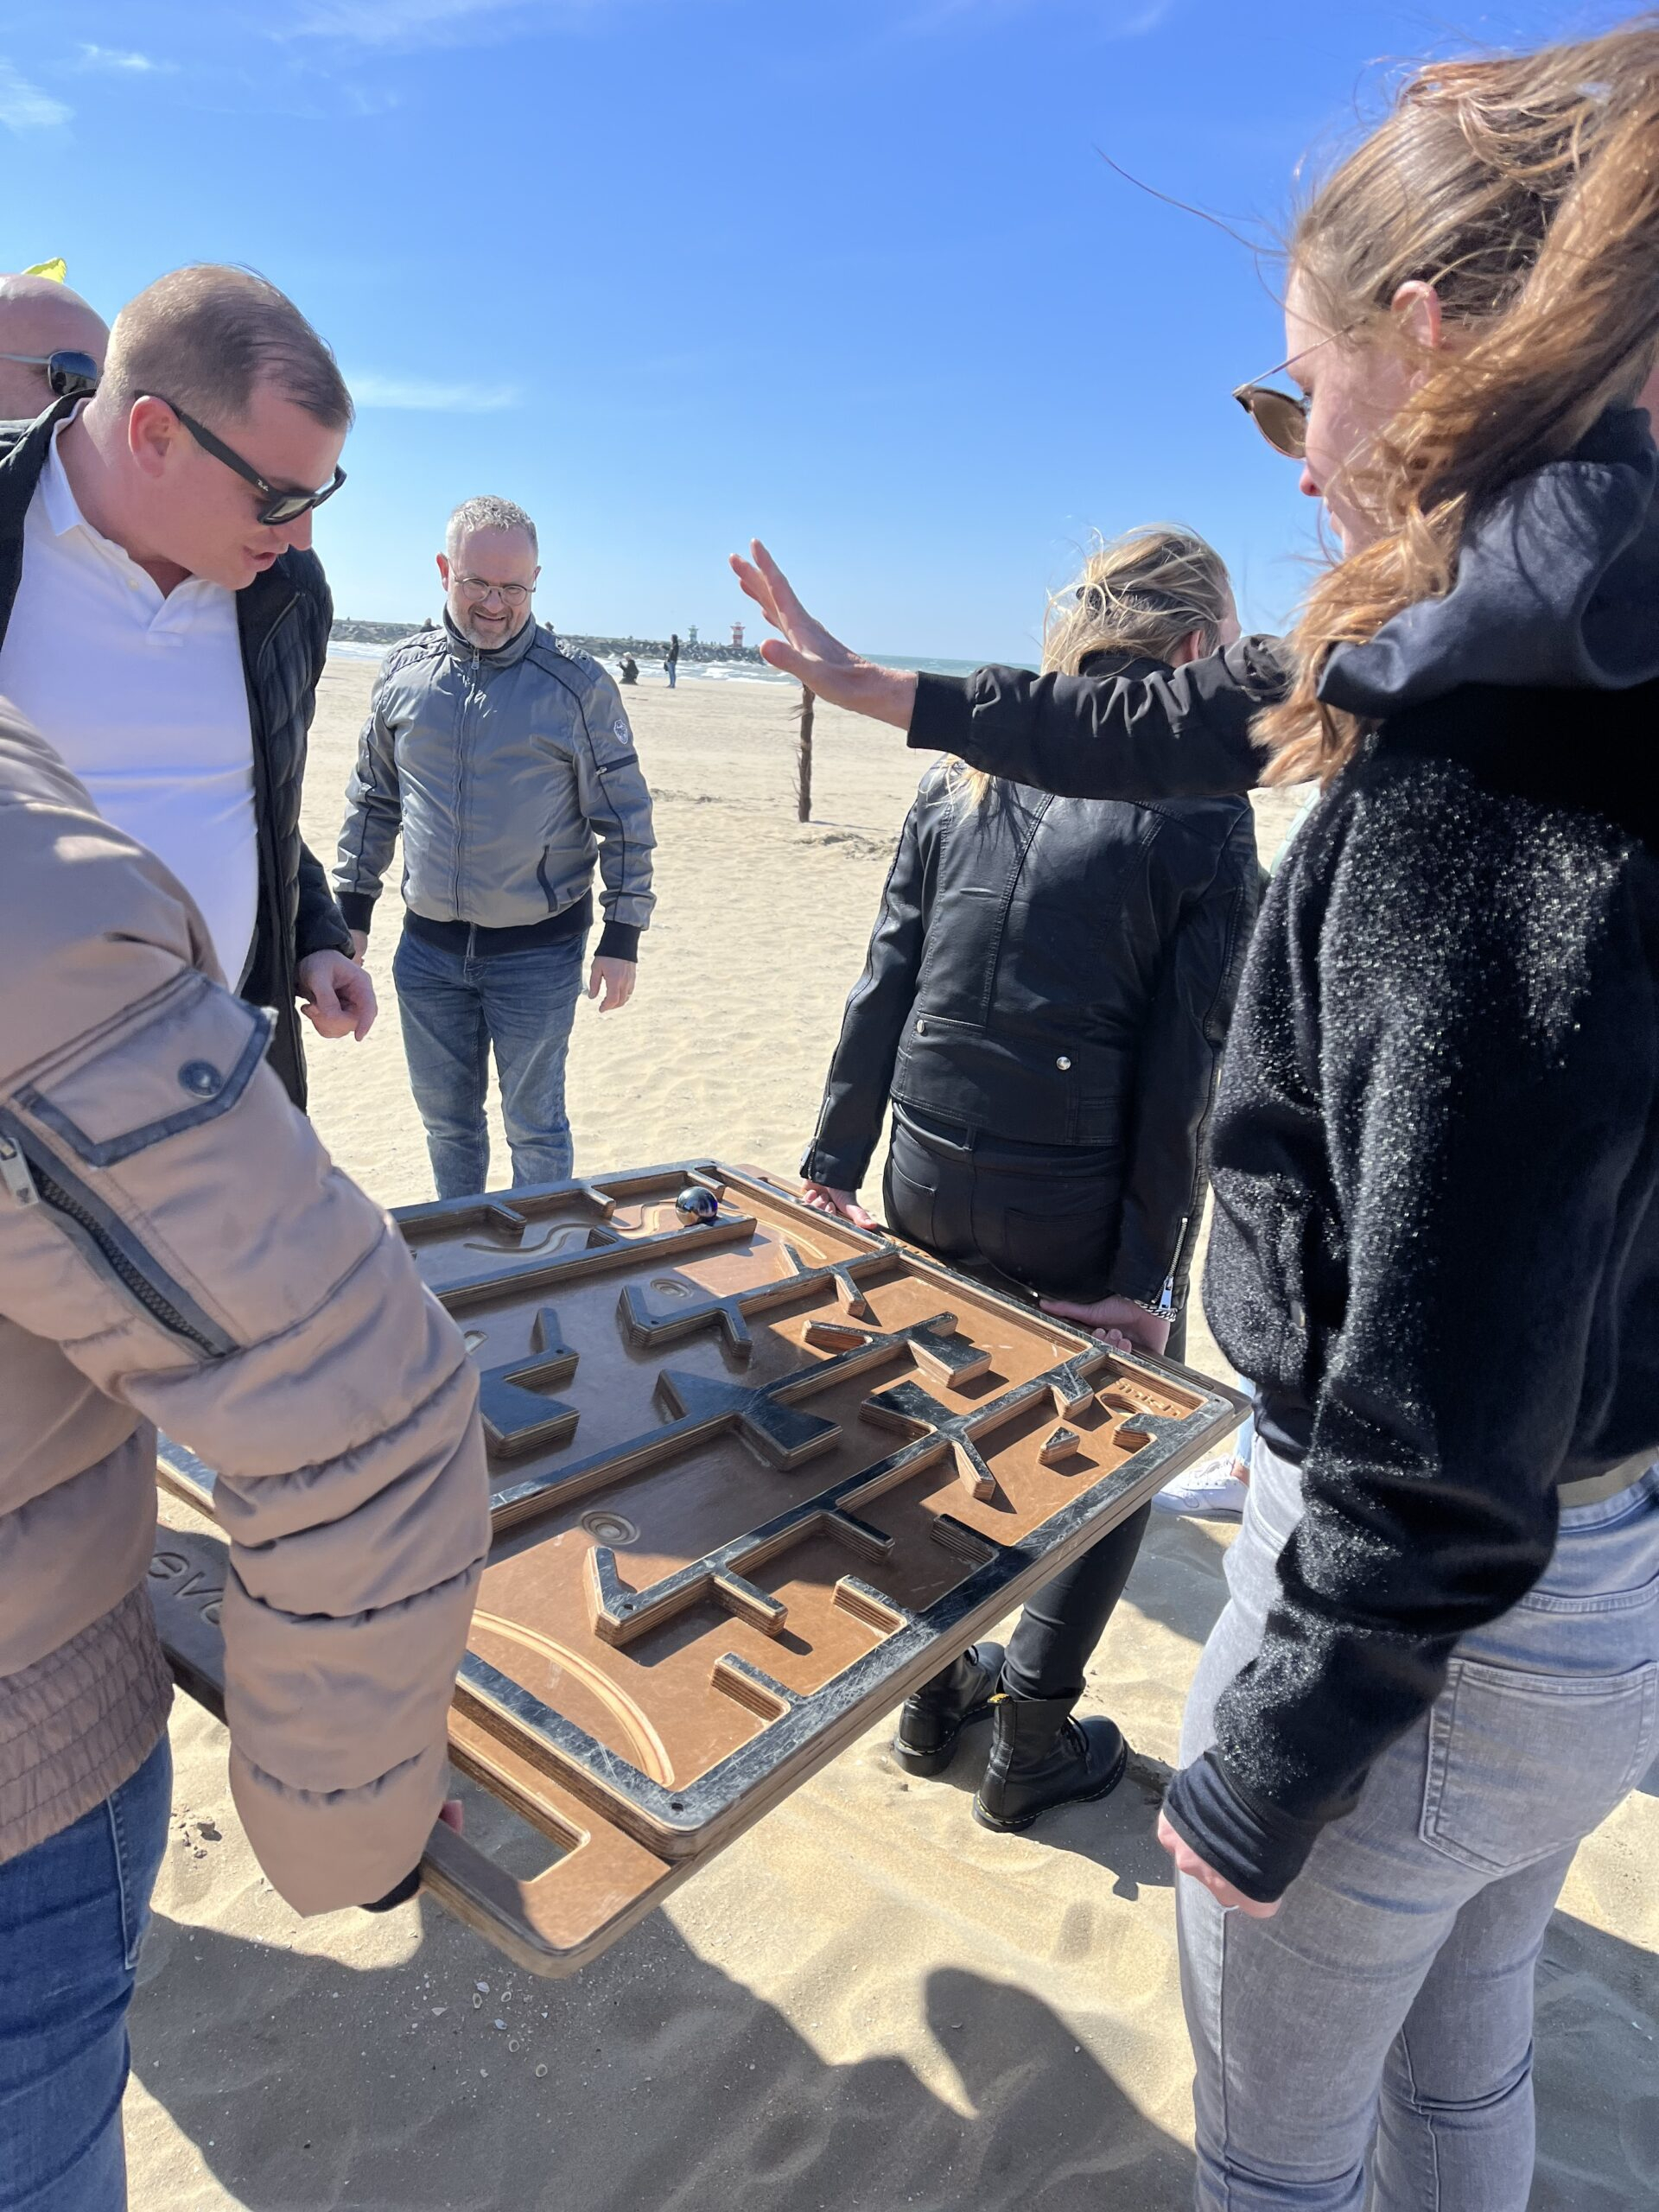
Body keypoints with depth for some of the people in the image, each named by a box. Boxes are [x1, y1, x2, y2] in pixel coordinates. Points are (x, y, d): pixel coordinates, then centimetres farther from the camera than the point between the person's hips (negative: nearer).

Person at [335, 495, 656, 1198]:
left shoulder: (577, 684, -8)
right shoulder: (403, 671, 3)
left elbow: (625, 817, -5)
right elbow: (372, 799, 13)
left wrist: (622, 937, -8)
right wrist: (351, 909, 11)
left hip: (538, 951, -4)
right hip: (427, 946, 4)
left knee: (534, 1127, 8)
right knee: (445, 1120, 16)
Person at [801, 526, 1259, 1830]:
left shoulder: (965, 776, 4)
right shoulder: (1203, 814, -9)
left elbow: (883, 991, 3)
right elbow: (1183, 1071, -12)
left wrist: (835, 1162, 9)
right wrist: (1148, 1270, -8)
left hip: (930, 1183, 5)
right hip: (1077, 1208, -4)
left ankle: (932, 1694, 38)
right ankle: (1032, 1742, 26)